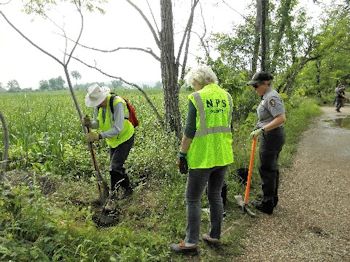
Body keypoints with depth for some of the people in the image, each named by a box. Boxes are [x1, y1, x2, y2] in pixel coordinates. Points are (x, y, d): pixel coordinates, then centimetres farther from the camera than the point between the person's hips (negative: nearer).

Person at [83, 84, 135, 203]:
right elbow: (97, 123, -1)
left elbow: (118, 128, -36)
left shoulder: (117, 103, -31)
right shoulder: (98, 105, -8)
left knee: (115, 167, -11)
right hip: (113, 140, 8)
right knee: (117, 167, 14)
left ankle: (113, 193, 9)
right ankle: (127, 189, 32)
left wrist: (99, 136, -42)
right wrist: (89, 123, -24)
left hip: (125, 138, -8)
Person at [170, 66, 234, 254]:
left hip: (203, 157, -6)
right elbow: (227, 126, 14)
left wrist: (182, 154, -5)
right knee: (215, 196, 19)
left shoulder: (196, 98, -11)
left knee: (193, 199, 7)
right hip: (223, 156, 7)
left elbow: (190, 130, -13)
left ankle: (191, 241, 16)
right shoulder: (226, 96, 8)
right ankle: (215, 235, 30)